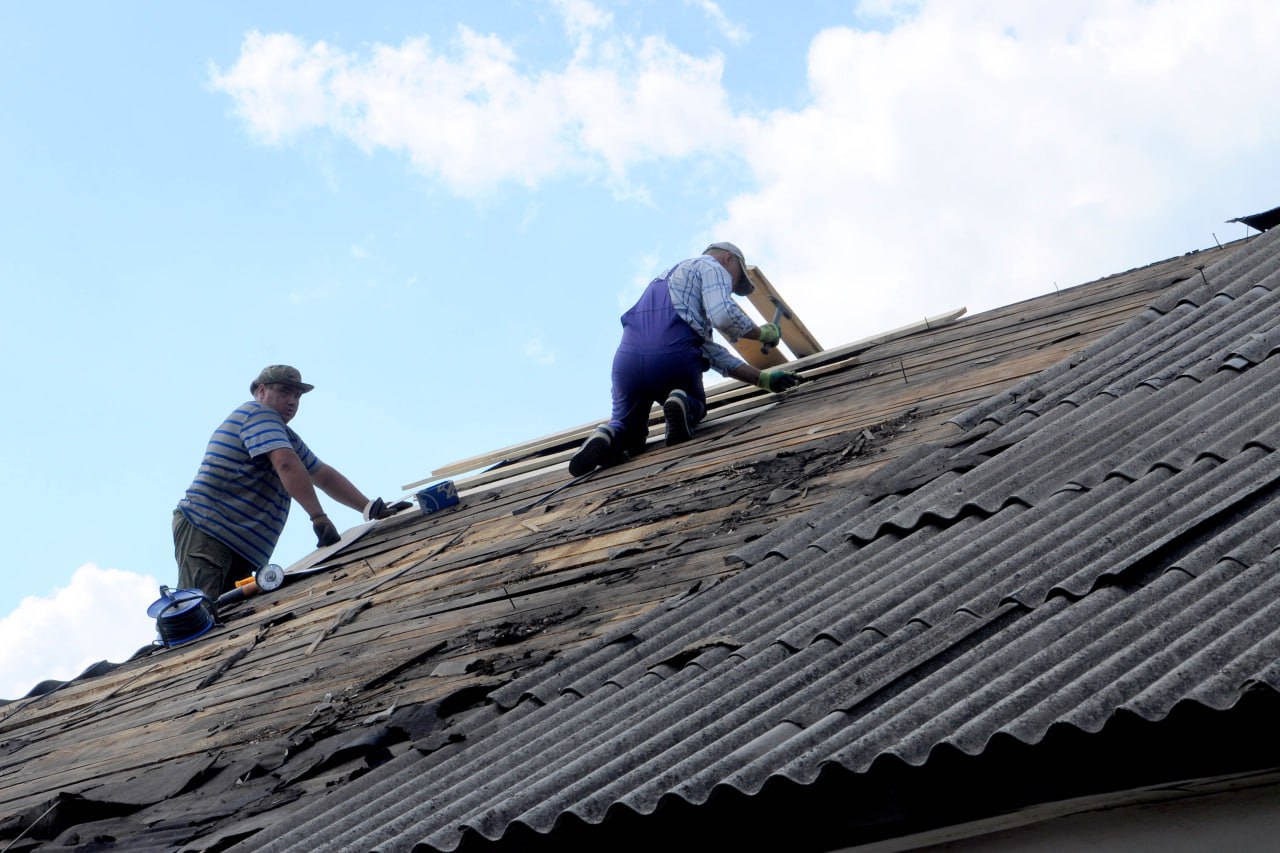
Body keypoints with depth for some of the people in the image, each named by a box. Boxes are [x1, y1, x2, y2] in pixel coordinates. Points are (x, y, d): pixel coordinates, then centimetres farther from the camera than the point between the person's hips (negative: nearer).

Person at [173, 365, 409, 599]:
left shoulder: (287, 437, 27)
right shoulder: (259, 414, -5)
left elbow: (325, 476, 26)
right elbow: (286, 465, -20)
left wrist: (372, 509, 15)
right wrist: (319, 518, -28)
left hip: (241, 553, 10)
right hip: (205, 530, -10)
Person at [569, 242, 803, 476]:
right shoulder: (712, 266, 15)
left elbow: (710, 352, 34)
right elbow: (723, 315, -8)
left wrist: (762, 378, 31)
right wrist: (762, 333, 11)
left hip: (628, 357, 5)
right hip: (674, 357, -5)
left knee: (627, 431, 22)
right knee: (695, 407, 27)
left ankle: (608, 438, -13)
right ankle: (683, 405, -9)